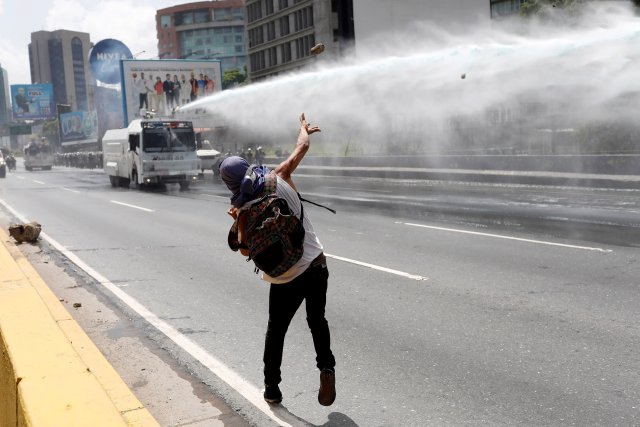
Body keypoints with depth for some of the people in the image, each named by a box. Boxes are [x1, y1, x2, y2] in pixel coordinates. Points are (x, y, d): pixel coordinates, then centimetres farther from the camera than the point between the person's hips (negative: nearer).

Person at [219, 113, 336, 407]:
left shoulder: (245, 212, -13)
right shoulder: (279, 179, -9)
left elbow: (246, 250, -2)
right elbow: (301, 148, 6)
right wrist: (304, 129, 25)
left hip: (285, 279, -2)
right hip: (316, 265, 2)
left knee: (276, 330, 20)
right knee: (317, 320, 22)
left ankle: (271, 387, 28)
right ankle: (326, 365, 0)